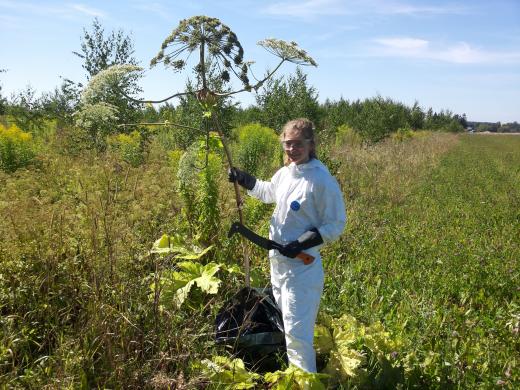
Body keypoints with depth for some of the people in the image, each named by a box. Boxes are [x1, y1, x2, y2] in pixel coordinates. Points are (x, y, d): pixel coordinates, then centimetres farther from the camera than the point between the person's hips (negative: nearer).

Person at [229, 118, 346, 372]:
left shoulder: (323, 181, -18)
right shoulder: (285, 172, 4)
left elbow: (336, 225, -14)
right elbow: (268, 192, 27)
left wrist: (302, 243, -22)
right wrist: (242, 178, 18)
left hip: (302, 267, -8)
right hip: (277, 261, 8)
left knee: (297, 330, -7)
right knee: (286, 322, 22)